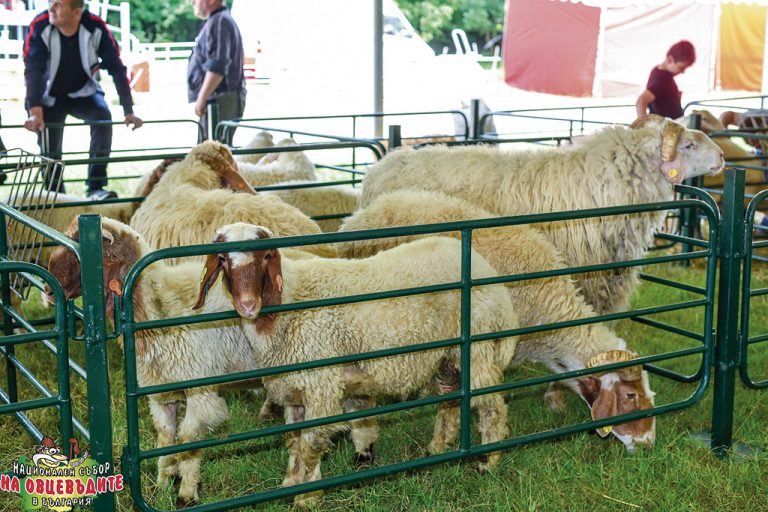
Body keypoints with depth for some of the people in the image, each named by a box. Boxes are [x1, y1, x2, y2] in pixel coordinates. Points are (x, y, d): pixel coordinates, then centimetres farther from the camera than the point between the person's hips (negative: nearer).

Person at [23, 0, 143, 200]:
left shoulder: (95, 27, -23)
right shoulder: (39, 26, -25)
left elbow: (116, 68, -20)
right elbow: (33, 70, -32)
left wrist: (128, 111, -24)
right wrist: (35, 113, -44)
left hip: (84, 93, 0)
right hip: (51, 96, 0)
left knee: (103, 117, -28)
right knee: (50, 152, -4)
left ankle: (96, 187, -22)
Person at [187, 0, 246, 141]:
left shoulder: (219, 22, -12)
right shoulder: (214, 22, 21)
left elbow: (217, 67, -22)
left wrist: (202, 98, -21)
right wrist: (203, 98, 25)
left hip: (220, 99, -11)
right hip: (216, 99, 11)